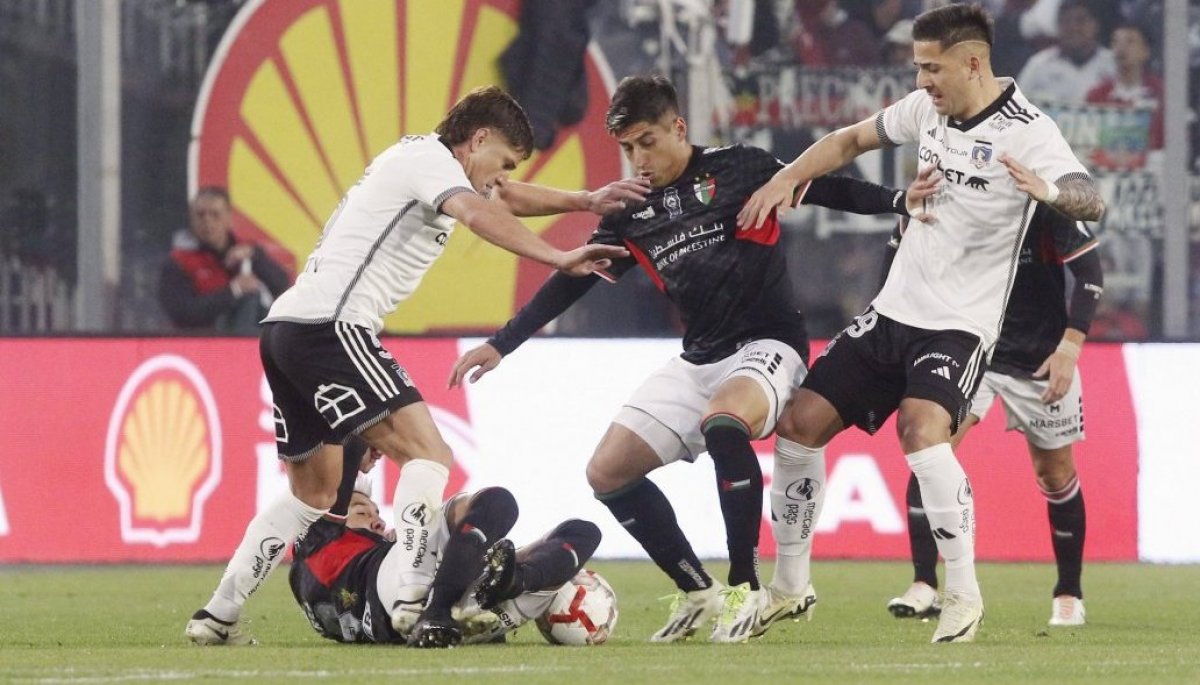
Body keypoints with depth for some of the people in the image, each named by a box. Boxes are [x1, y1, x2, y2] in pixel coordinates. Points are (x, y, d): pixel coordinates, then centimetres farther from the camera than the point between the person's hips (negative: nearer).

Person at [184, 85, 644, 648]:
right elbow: (476, 212, -25)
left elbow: (507, 199, 39)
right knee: (428, 454, -16)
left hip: (286, 328, 10)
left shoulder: (421, 158, 26)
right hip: (331, 324, -10)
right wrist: (558, 259, -33)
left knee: (313, 494, 20)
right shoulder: (432, 160, -4)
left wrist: (585, 200, 30)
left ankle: (216, 617, 19)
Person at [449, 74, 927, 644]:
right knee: (607, 472, 1)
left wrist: (897, 200, -24)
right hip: (697, 361, 7)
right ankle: (698, 594, 12)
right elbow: (569, 283, 14)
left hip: (766, 344, -7)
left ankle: (745, 587, -23)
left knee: (724, 422, -38)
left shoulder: (735, 170, -5)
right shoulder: (631, 213, 9)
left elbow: (825, 190, -7)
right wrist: (500, 345, 11)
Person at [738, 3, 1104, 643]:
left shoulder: (1027, 132, -16)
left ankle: (963, 595, -20)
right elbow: (850, 140, 20)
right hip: (893, 309, 7)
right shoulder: (926, 109, 4)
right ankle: (791, 585, 16)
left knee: (922, 429, -31)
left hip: (960, 325, -7)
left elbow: (1091, 201, -31)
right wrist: (784, 179, 6)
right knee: (800, 422, 2)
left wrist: (1048, 189, -52)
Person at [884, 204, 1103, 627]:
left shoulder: (1044, 200, -19)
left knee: (1055, 470, 7)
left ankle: (1069, 593, 26)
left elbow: (1088, 270, -13)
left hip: (1040, 356, -1)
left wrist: (1070, 346, -19)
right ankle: (924, 587, -18)